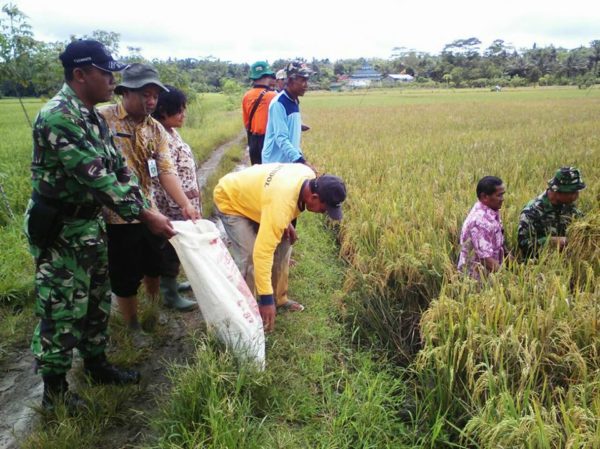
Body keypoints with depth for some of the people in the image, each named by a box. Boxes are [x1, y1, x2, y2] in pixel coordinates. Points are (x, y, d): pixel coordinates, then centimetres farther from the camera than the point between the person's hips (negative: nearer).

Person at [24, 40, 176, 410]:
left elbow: (119, 168, 8)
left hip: (91, 223, 9)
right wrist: (145, 216, -25)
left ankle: (97, 365, 38)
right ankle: (55, 389, 22)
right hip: (59, 230, -9)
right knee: (62, 310, 4)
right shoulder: (58, 117, -23)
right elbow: (97, 178, -28)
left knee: (97, 300, 19)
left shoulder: (94, 116, 7)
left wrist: (149, 210, 0)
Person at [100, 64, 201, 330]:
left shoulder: (156, 129, 4)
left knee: (154, 267, 21)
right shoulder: (103, 119, -12)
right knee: (126, 276, 8)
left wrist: (185, 204, -20)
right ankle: (134, 328, 29)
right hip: (116, 215, -5)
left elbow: (166, 170, -6)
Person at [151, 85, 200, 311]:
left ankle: (169, 283, 35)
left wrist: (188, 204, 20)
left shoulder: (171, 132, 9)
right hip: (173, 206, -9)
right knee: (172, 248, 3)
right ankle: (170, 294, 16)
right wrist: (183, 205, -21)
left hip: (181, 203, 9)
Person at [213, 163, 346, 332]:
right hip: (229, 200, -8)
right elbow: (262, 252, -42)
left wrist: (286, 222, 1)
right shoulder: (281, 204, -42)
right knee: (249, 256, -19)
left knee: (281, 246, 6)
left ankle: (279, 298, 20)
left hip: (249, 194, 8)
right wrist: (265, 298, -39)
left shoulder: (309, 177, -18)